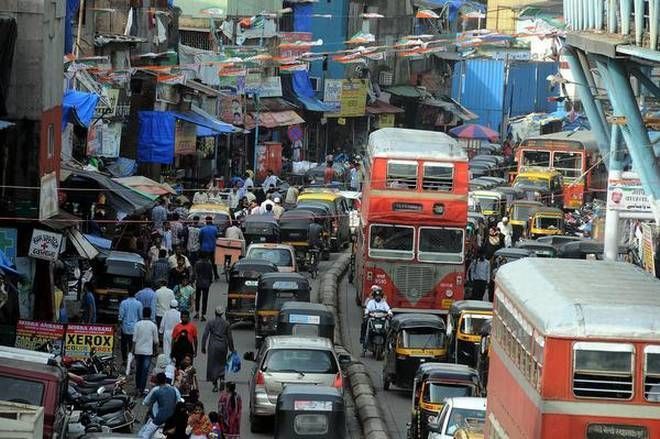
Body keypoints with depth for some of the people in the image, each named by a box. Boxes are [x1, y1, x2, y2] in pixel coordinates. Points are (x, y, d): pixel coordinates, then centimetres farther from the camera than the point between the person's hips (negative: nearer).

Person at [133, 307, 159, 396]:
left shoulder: (138, 324, -4)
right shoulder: (153, 326, -6)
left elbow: (134, 338, -3)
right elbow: (156, 340, -1)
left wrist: (133, 349, 6)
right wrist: (156, 350, 11)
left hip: (138, 350, 2)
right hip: (148, 351, -2)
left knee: (138, 369, 17)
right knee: (145, 371, -1)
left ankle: (137, 387, 27)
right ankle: (141, 389, -5)